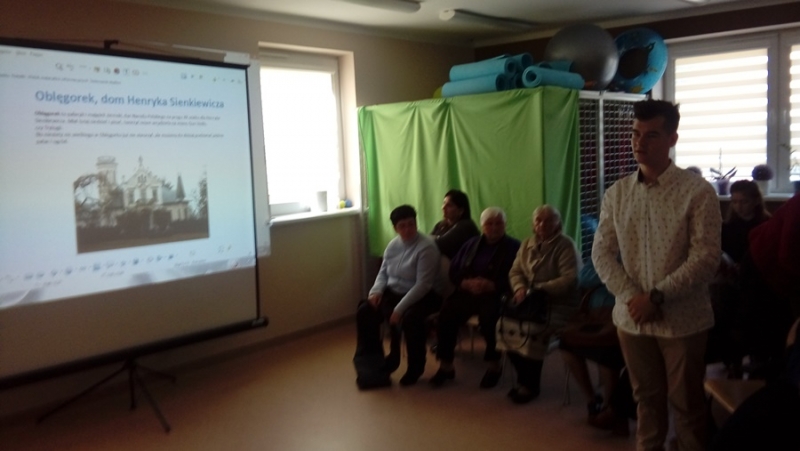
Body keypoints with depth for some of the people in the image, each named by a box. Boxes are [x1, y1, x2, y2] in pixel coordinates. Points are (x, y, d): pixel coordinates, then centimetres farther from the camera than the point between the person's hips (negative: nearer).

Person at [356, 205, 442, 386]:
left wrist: (400, 308, -28)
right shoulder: (393, 245, 5)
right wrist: (376, 291, -8)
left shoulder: (426, 247, -20)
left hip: (421, 296, -7)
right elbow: (383, 272, 13)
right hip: (392, 293, 8)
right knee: (365, 312, -7)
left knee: (409, 319, -35)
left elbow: (423, 284, -25)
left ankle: (415, 367, -10)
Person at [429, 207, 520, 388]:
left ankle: (494, 365, -11)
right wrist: (467, 283, -11)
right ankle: (445, 365, -10)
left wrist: (490, 286, -21)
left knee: (489, 318, -35)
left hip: (495, 295, -4)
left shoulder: (514, 247, 4)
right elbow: (453, 272, 11)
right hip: (467, 292, 4)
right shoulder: (471, 244, 17)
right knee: (446, 315, -23)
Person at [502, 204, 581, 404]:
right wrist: (520, 288, -12)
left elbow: (569, 279, -19)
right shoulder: (527, 244, 12)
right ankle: (524, 379, 3)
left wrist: (539, 289, -25)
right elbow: (515, 272, 10)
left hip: (559, 306, -6)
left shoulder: (565, 245, -8)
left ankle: (530, 385, -5)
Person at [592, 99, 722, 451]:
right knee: (646, 399, 17)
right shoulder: (616, 193, 4)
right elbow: (602, 253, 2)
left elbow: (706, 258, -14)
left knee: (686, 405, 10)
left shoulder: (698, 192, -9)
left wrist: (656, 296, -18)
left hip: (682, 320, -3)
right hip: (631, 318, 4)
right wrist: (630, 298, -11)